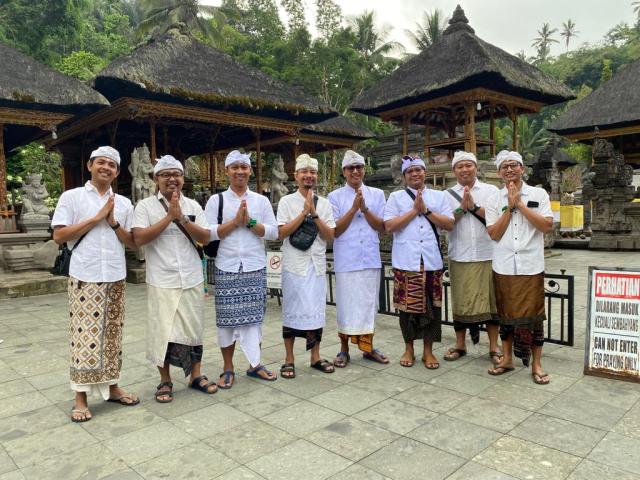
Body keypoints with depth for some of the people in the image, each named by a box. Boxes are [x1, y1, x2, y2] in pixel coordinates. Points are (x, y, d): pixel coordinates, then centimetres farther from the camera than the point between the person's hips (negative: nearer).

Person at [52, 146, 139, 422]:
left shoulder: (124, 203, 10)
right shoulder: (71, 197, 1)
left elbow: (131, 243, 9)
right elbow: (59, 236, -7)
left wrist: (114, 223, -8)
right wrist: (96, 218, -11)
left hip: (115, 278, 4)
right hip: (84, 277, -3)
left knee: (112, 335, 10)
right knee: (84, 336, -1)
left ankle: (112, 387, 21)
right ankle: (81, 397, 9)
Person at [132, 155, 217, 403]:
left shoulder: (193, 206, 6)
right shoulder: (145, 205, -2)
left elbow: (205, 238, -2)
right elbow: (139, 238, -14)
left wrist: (181, 218, -13)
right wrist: (169, 217, -15)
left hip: (192, 280, 3)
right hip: (162, 282, -3)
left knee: (194, 329, 11)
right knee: (163, 331, 3)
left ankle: (196, 376, 26)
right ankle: (165, 381, 20)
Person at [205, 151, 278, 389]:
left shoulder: (262, 200, 8)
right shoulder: (216, 200, 4)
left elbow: (274, 232, 1)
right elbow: (208, 233, -6)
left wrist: (250, 221, -11)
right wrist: (236, 221, -13)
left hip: (255, 268, 1)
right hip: (226, 268, -1)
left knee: (254, 316, 6)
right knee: (227, 318, 4)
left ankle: (254, 364, 20)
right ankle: (228, 368, 18)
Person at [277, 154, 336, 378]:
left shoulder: (324, 203, 7)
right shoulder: (287, 201, -1)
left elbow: (330, 236, 0)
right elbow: (282, 233, -10)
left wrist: (314, 214, -11)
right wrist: (304, 212, -13)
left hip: (317, 264, 3)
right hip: (294, 264, -3)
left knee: (316, 310, 8)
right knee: (292, 310, 4)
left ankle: (315, 357, 22)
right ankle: (289, 359, 16)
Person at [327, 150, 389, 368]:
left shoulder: (377, 194, 7)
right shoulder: (335, 197, 1)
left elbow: (382, 227, 2)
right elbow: (335, 230, -4)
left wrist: (365, 208, -12)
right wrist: (353, 208, -13)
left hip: (371, 259, 2)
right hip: (346, 260, -2)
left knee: (369, 303, 9)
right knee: (346, 304, 3)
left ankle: (367, 346, 24)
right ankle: (344, 349, 17)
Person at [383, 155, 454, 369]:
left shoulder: (439, 196, 10)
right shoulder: (396, 197, 5)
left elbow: (449, 224, 0)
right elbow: (389, 226, -7)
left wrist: (426, 210, -8)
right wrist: (414, 210, -8)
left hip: (432, 261, 1)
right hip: (405, 261, -1)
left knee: (432, 306, 5)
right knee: (407, 305, 5)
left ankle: (428, 350, 19)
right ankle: (409, 349, 21)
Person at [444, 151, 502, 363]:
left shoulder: (491, 190, 6)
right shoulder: (448, 194, 7)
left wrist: (475, 207, -12)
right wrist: (462, 207, -11)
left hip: (487, 256, 0)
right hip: (459, 258, 1)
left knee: (490, 300, 5)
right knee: (460, 302, 7)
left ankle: (494, 347, 17)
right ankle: (460, 345, 21)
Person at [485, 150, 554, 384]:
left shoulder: (539, 194, 2)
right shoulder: (494, 199, 4)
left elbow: (547, 226, -9)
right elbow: (494, 234, -4)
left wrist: (520, 204, -11)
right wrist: (509, 206, -10)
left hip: (531, 266, -1)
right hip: (503, 267, 2)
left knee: (533, 314, 3)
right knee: (506, 313, 11)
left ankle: (536, 364, 16)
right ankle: (507, 358, 25)